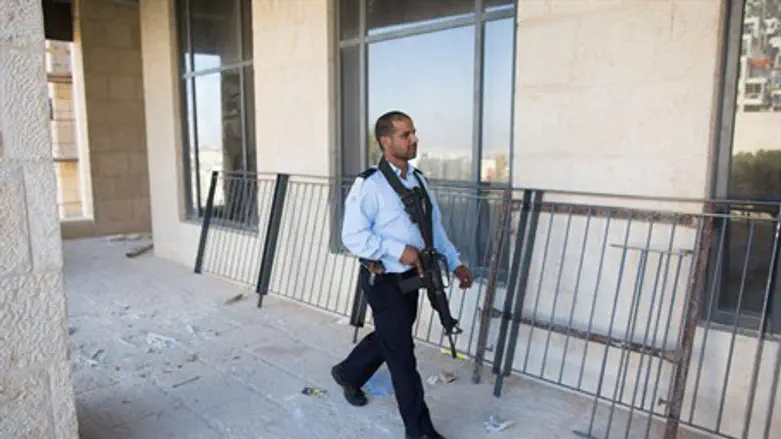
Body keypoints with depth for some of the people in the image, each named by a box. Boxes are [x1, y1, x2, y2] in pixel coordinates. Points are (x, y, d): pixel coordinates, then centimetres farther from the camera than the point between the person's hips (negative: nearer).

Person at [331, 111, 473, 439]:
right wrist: (399, 250, -24)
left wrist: (455, 263, 8)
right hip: (384, 281, -8)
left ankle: (348, 374, 51)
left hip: (411, 277, 8)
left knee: (389, 338, 24)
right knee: (402, 353, 3)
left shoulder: (417, 179, 7)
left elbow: (435, 225, 14)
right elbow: (353, 236, -21)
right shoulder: (369, 184, -18)